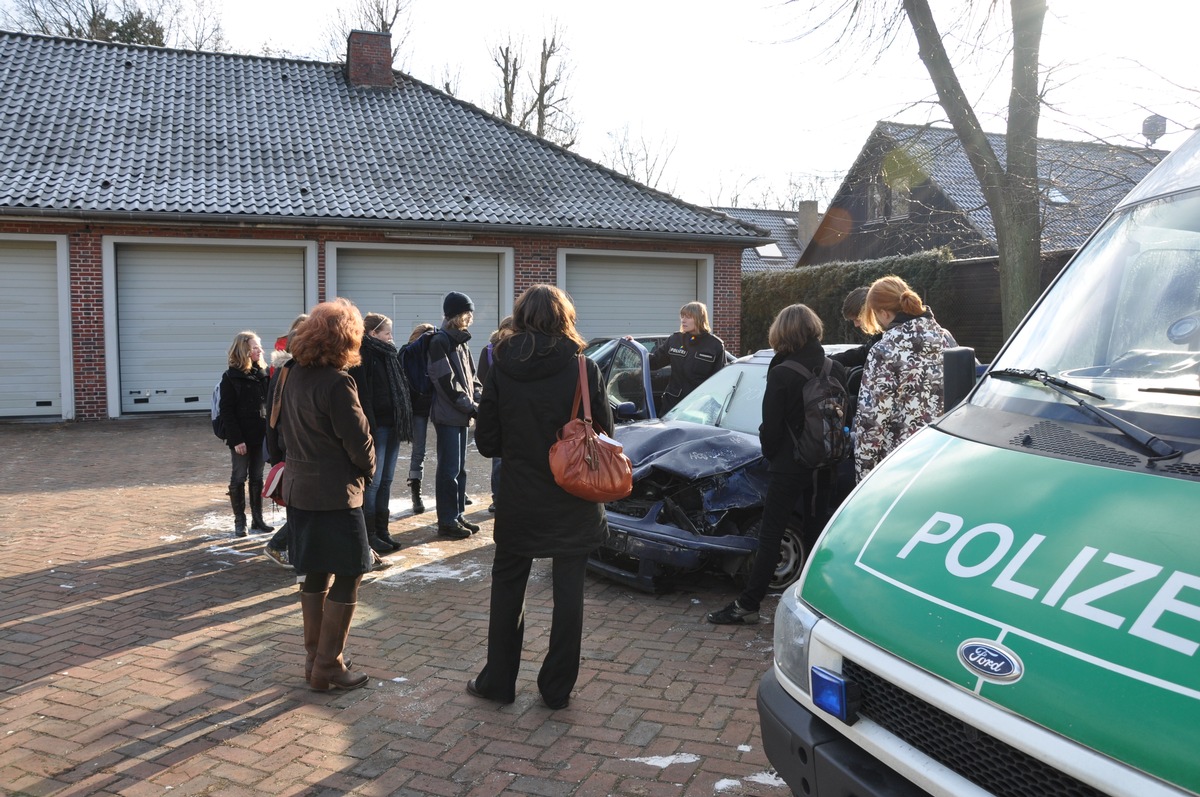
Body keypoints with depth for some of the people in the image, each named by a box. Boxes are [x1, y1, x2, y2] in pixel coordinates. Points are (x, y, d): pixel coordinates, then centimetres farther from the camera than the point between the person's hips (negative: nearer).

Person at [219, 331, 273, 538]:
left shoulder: (262, 374, 7)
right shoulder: (231, 377, -7)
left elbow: (268, 403, 9)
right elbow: (227, 411, -10)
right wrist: (236, 439, -16)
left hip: (260, 435, 5)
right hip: (241, 438, -5)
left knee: (257, 478, 11)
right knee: (239, 478, 5)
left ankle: (257, 519, 20)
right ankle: (239, 521, 13)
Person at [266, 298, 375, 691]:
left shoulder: (290, 375, 4)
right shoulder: (336, 383, -20)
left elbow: (278, 428, 12)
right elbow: (359, 441, -16)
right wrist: (368, 470, 3)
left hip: (298, 489, 8)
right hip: (336, 494, -8)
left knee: (315, 575, 17)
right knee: (348, 576, 2)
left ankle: (314, 657, 27)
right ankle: (328, 667, 7)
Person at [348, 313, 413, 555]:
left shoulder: (388, 355, 17)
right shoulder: (362, 357, -11)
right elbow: (362, 396, -18)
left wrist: (403, 423, 13)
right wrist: (369, 430, -23)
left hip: (392, 426, 9)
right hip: (376, 426, -9)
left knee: (386, 481, 12)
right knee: (373, 482, -3)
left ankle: (381, 531, 19)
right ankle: (369, 534, 5)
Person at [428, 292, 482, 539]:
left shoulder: (461, 341, 16)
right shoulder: (440, 342, -11)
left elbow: (471, 376, 17)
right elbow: (447, 382, -17)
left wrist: (478, 399, -1)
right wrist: (472, 407, -15)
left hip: (461, 415, 9)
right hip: (447, 415, -9)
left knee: (460, 469, 13)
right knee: (449, 469, -4)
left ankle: (458, 516, 22)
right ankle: (446, 522, 2)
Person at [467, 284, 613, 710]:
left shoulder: (502, 368, -7)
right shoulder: (583, 369, -10)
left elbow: (487, 442, -3)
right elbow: (605, 433, -3)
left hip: (518, 499, 1)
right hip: (573, 503, -1)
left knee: (507, 586, 16)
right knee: (568, 591, 11)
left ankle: (498, 679, 26)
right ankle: (557, 687, 20)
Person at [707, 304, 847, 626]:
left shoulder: (781, 374, -17)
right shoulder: (836, 370, -1)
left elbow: (771, 427, -13)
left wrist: (770, 454, 6)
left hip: (789, 465, -5)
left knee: (770, 536, 0)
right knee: (815, 532, 16)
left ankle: (748, 605, 4)